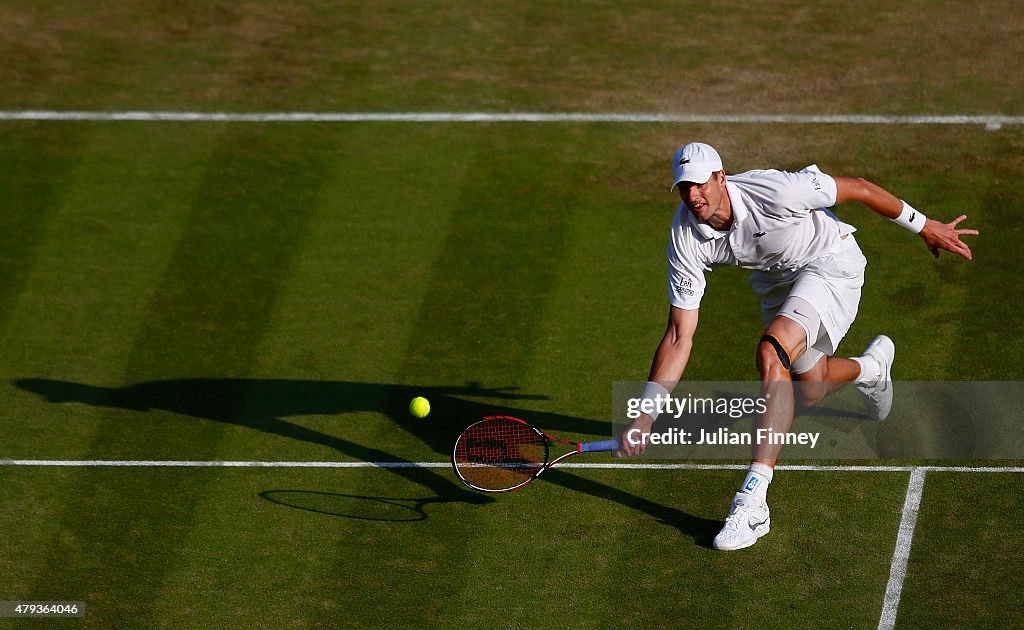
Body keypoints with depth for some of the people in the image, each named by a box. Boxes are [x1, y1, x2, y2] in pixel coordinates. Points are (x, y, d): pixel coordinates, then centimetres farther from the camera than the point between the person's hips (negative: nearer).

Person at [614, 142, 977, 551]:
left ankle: (752, 502, -32)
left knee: (771, 355, -29)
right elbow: (679, 336, -19)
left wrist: (923, 226, -9)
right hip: (777, 278, 6)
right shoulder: (687, 238, -23)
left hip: (831, 261, -6)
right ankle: (871, 367, 58)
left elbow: (858, 189, -21)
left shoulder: (774, 191, -37)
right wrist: (645, 416, -26)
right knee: (808, 390, 18)